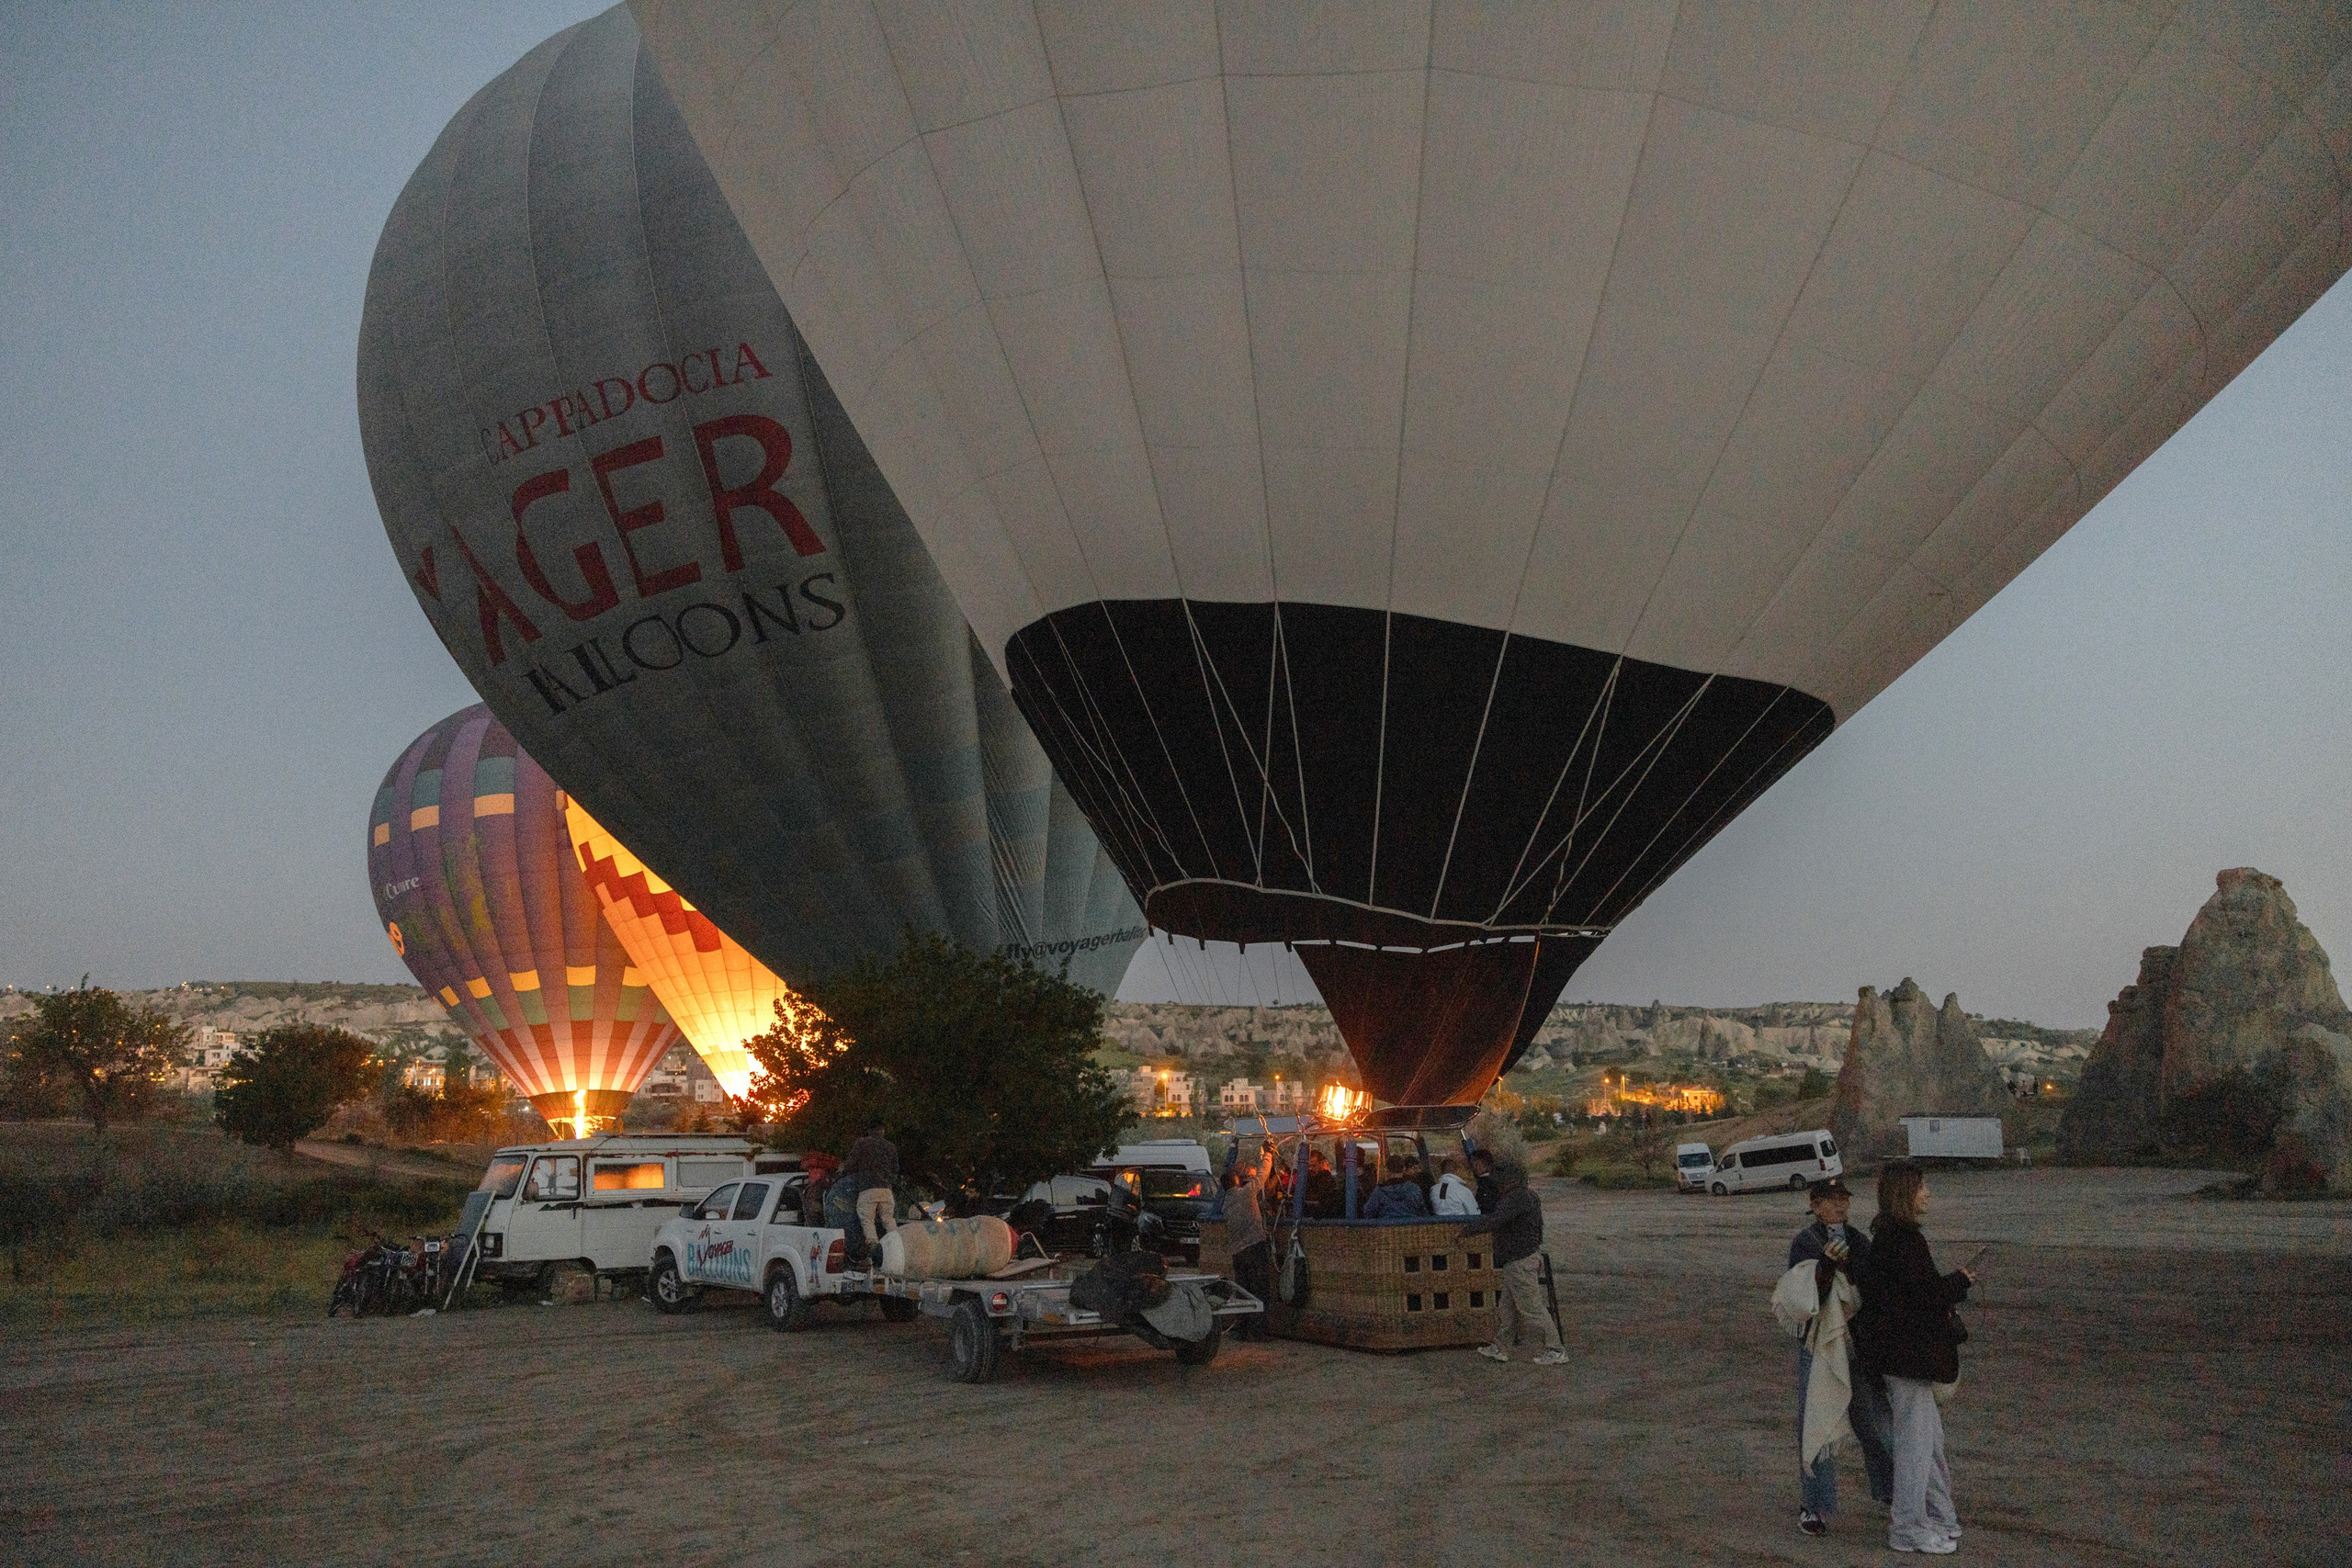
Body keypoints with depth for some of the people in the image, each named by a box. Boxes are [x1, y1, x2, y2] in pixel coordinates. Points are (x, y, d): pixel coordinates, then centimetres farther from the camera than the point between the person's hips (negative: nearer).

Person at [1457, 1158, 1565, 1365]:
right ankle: (1501, 1348, 23)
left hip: (1521, 1261, -11)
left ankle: (1555, 1350, 1)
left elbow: (1494, 1221, -26)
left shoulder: (1516, 1199, -20)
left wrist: (1467, 1230, -19)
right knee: (1506, 1306, 16)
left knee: (1532, 1307, -4)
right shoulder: (1527, 1196, 14)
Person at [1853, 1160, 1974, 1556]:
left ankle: (1939, 1517, 31)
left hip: (1900, 1351, 10)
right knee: (1914, 1438, 0)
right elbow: (1928, 1292, -22)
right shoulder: (1904, 1239, -22)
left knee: (1930, 1436, 20)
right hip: (1906, 1353, -10)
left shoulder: (1885, 1236, 10)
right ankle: (1909, 1529, 9)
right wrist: (1959, 1281, -3)